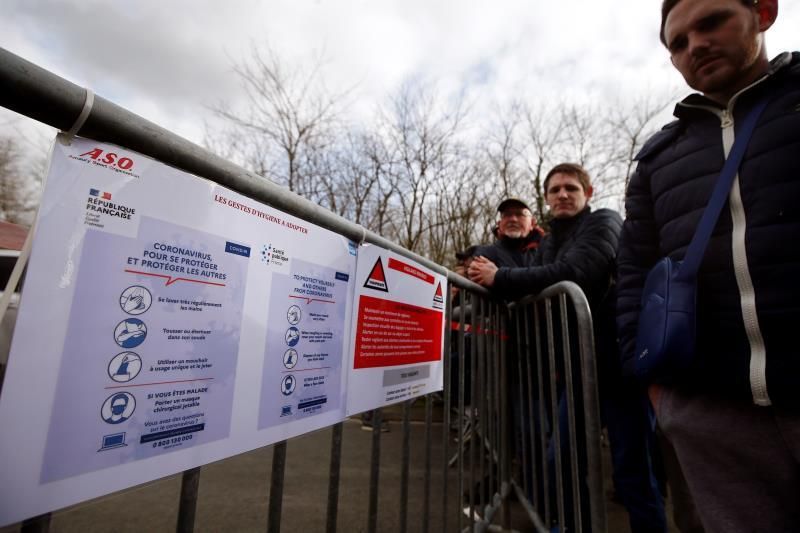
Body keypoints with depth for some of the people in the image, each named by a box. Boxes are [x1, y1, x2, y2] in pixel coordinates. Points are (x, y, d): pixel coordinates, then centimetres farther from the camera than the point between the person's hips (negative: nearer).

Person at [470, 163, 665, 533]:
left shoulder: (604, 222, -7)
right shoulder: (549, 242, 14)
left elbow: (573, 273, -25)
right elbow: (535, 290, 7)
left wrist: (500, 277, -23)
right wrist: (495, 280, -11)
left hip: (615, 360, -7)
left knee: (632, 470, 2)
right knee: (563, 459, 16)